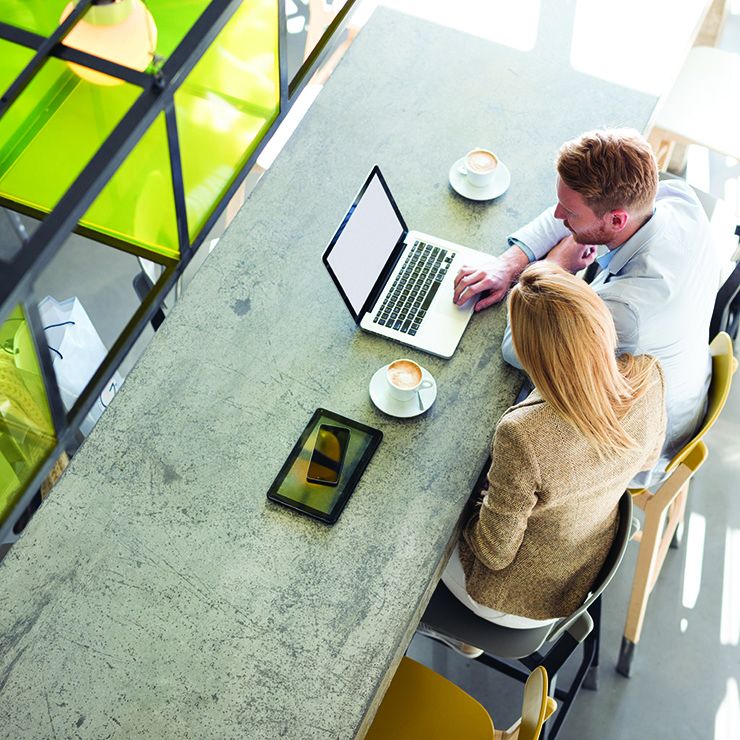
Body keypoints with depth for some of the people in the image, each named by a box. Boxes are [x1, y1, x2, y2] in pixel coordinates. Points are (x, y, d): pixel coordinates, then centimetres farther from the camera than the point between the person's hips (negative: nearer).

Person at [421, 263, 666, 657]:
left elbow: (495, 552, -25)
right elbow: (646, 458, -1)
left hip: (522, 601, -5)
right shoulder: (646, 378, -27)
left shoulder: (523, 436, -44)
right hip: (593, 567, 5)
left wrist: (468, 507, -5)